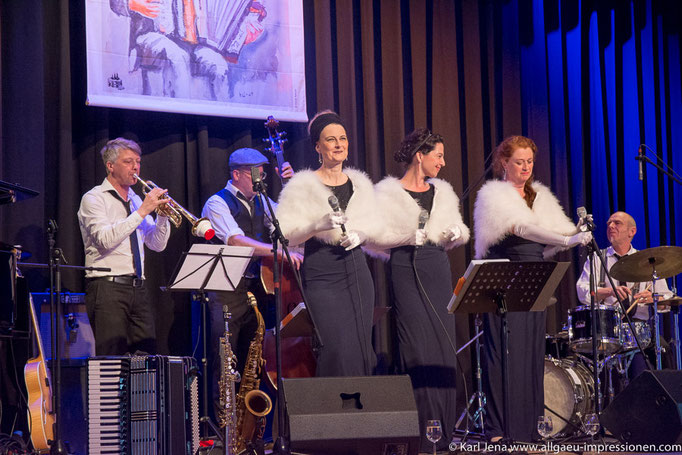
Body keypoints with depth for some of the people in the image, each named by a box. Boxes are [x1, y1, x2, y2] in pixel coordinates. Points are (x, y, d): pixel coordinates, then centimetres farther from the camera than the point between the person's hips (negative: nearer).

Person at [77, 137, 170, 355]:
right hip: (108, 287, -6)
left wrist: (162, 214, 0)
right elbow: (105, 239, -18)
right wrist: (142, 211, -16)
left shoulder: (136, 200, 19)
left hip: (137, 288, 6)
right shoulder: (94, 199, -1)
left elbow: (157, 244, 17)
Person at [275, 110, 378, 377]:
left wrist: (358, 235, 0)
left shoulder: (359, 183, 12)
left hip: (357, 271, 5)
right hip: (321, 275, -5)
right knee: (337, 349, -14)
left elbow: (372, 225, 21)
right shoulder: (304, 185, -3)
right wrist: (319, 225, -23)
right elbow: (287, 235, -8)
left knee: (362, 347, 1)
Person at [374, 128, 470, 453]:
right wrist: (409, 236, -19)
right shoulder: (389, 193, -1)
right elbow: (378, 237, -7)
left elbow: (456, 232, 20)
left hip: (437, 268, 5)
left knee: (444, 345, 2)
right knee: (417, 347, -9)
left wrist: (454, 234, -2)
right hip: (406, 269, -5)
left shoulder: (441, 192, 14)